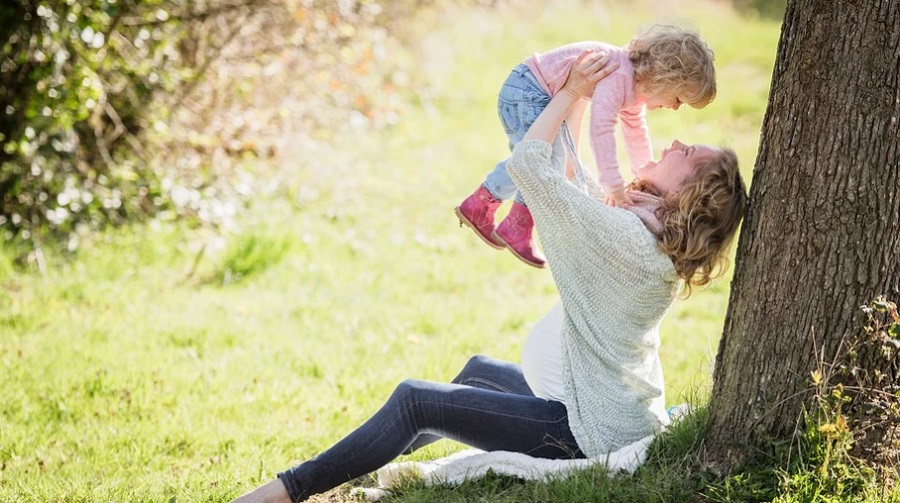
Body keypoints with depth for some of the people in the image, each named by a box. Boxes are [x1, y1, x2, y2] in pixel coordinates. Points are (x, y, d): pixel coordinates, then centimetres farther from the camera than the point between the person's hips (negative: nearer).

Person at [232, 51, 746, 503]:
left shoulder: (621, 235, -24)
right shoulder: (661, 241, 2)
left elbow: (526, 162, -21)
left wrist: (572, 92, -10)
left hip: (591, 430, -10)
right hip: (619, 410, 10)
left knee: (414, 400, -9)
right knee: (480, 370, 31)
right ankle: (374, 458, 45)